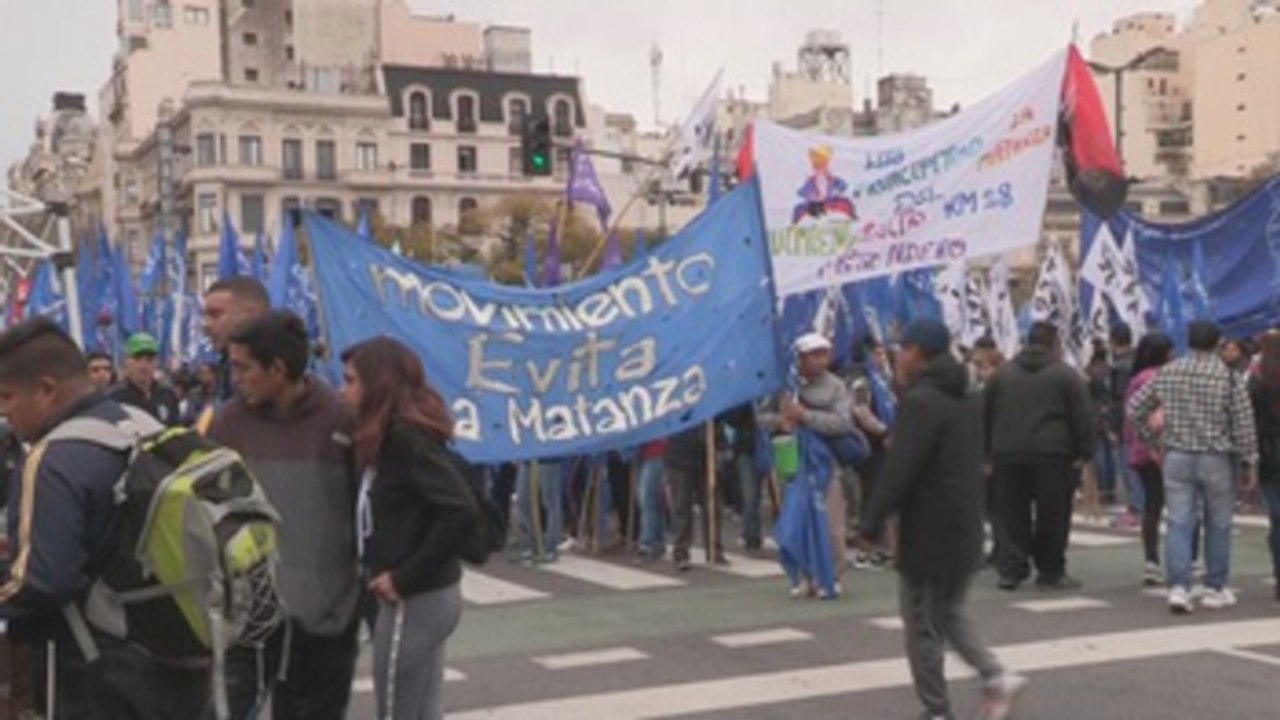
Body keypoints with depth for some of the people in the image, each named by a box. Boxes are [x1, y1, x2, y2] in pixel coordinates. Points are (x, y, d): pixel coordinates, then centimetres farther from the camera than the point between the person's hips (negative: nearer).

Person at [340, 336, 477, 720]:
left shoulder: (406, 436, -18)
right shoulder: (393, 434, 9)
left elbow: (462, 512, -27)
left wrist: (406, 578, -20)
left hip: (415, 600, -9)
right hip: (423, 596, 9)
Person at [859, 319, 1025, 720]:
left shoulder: (920, 401, -17)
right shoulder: (968, 399, 13)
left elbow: (899, 470, -23)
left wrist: (872, 522, -18)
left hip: (929, 531, -9)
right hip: (966, 528, 9)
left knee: (922, 625, 2)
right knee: (949, 613, 22)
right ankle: (995, 676, 8)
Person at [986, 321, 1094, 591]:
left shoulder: (1003, 373, 12)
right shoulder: (1066, 375, 1)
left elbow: (987, 415, 14)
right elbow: (1082, 418, -3)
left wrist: (990, 449, 19)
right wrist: (1084, 452, 1)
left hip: (1008, 454, 3)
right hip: (1052, 454, -3)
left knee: (1011, 513, 7)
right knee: (1053, 514, 5)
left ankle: (1011, 569, 2)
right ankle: (1051, 571, 10)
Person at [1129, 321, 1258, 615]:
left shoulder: (1167, 373, 2)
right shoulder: (1228, 377, -7)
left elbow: (1135, 409, 6)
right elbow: (1243, 423, -6)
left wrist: (1154, 442, 15)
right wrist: (1249, 463, 2)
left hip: (1176, 457, 2)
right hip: (1216, 459, -2)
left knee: (1179, 524, 2)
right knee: (1218, 525, 10)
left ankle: (1178, 587, -8)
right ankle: (1215, 589, 17)